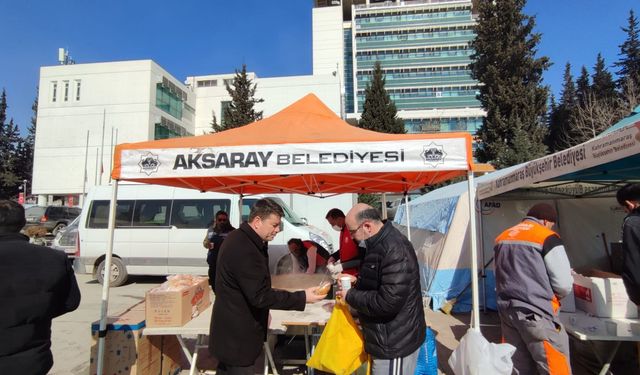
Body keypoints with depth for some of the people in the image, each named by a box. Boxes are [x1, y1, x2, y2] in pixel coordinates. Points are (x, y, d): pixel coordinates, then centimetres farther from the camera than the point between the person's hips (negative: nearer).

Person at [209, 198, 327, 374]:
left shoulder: (240, 239, 5)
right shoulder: (243, 249, -29)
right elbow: (260, 296, -27)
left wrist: (263, 311, 16)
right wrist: (302, 298, -24)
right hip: (237, 333, -10)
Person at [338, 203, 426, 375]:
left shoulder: (395, 250, -28)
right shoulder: (380, 243, 5)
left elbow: (388, 303, -31)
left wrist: (350, 296, -20)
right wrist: (357, 280, 5)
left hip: (396, 342, -9)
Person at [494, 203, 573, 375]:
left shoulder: (502, 238, 13)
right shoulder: (548, 238, -7)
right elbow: (563, 285, -9)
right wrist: (554, 295, 11)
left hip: (506, 310, 7)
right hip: (536, 313, -7)